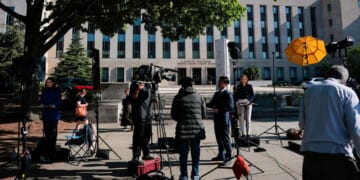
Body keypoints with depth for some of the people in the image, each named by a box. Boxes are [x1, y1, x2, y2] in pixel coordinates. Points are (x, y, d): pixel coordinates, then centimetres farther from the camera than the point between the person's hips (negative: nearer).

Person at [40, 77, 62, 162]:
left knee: (53, 132, -4)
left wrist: (54, 105, -21)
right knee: (47, 132, 6)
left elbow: (59, 101, -4)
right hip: (45, 114, 4)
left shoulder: (57, 91, 2)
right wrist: (42, 104, -4)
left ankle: (52, 154, 2)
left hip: (54, 114, -4)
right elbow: (41, 100, 16)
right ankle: (47, 153, 14)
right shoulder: (44, 91, 14)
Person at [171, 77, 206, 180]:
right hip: (197, 129, 2)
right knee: (196, 152, 13)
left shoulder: (178, 98, -2)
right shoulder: (199, 97, 4)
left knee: (183, 153, 9)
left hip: (183, 129, -2)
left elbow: (173, 115, 1)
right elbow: (203, 114, 6)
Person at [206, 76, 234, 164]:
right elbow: (211, 104, 17)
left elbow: (231, 107, -17)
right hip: (217, 118, 8)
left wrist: (219, 110, -22)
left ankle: (228, 156, 14)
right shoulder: (217, 93, 13)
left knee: (225, 137, 1)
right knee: (219, 137, 15)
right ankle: (221, 155, 28)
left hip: (224, 119, -8)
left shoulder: (228, 94, -11)